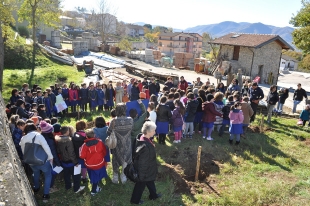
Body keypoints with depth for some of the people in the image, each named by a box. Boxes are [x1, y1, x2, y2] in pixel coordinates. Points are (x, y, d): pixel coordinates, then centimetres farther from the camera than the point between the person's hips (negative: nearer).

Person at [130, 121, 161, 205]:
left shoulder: (142, 137, -11)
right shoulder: (145, 146, -39)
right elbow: (143, 162, -29)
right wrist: (142, 174, -19)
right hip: (144, 169, -9)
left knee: (150, 181, 29)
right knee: (141, 184, 16)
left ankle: (153, 195, 52)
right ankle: (135, 200, 40)